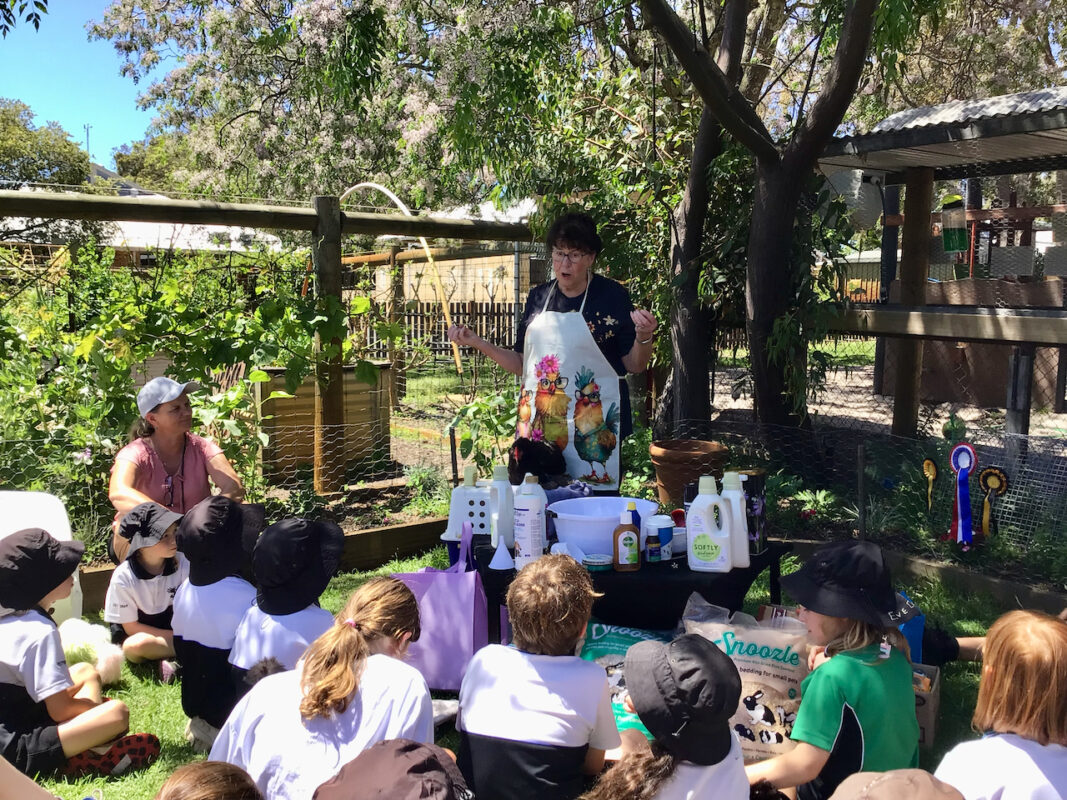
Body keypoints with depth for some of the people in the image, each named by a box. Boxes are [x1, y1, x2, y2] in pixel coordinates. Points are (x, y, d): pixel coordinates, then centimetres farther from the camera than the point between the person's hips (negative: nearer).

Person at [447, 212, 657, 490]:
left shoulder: (612, 295, -2)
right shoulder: (538, 297, 10)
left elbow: (634, 365, -1)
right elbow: (522, 364, 14)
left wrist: (643, 337, -20)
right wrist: (476, 342, 6)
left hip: (592, 427, -3)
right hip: (538, 423, 4)